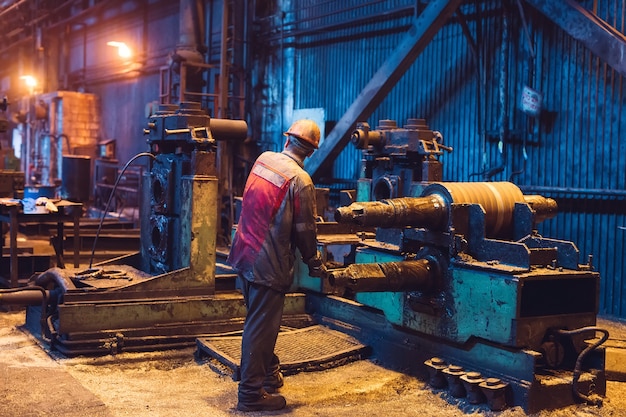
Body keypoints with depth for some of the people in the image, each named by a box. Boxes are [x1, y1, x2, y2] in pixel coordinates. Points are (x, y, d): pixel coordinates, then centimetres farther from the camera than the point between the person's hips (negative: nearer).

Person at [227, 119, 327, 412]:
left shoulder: (262, 160, 3)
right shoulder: (300, 181, -17)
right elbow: (304, 230, -11)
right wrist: (314, 263, 6)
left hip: (244, 256, 8)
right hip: (268, 265, -8)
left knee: (260, 321, 22)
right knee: (261, 327, 0)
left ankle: (269, 374, 38)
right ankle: (251, 393, 8)